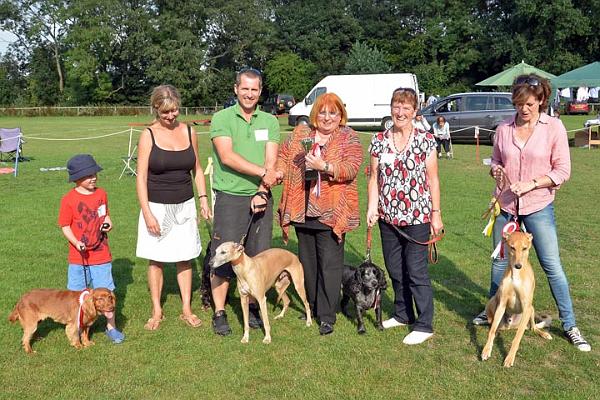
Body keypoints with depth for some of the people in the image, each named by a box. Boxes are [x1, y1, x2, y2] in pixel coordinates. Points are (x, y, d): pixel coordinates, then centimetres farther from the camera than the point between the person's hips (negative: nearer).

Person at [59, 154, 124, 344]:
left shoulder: (101, 194, 3)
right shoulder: (69, 199, -10)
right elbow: (65, 226, -6)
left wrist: (107, 223, -4)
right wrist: (77, 243, -21)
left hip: (101, 256, 2)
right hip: (78, 258, -2)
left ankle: (111, 326, 20)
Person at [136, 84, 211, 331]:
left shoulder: (189, 132, 3)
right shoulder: (148, 135, -7)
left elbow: (197, 169, 12)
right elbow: (141, 177, -8)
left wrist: (203, 199, 4)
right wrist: (147, 213, -13)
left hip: (185, 206, 3)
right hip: (157, 207, -3)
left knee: (185, 258, 8)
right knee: (156, 259, 6)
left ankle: (186, 310, 19)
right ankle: (157, 311, 18)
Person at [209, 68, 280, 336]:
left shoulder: (270, 121, 9)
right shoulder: (222, 119, -1)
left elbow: (271, 161, 0)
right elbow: (227, 157, -14)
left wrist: (262, 192, -13)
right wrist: (263, 172, -14)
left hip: (261, 198, 3)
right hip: (230, 198, -3)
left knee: (258, 256, 8)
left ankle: (253, 308, 23)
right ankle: (219, 313, 11)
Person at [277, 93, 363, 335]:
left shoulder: (348, 138, 0)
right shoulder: (300, 133, 12)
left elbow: (351, 169, -12)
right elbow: (284, 156, 17)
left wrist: (324, 166, -25)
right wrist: (279, 172, -4)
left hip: (331, 212, -4)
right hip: (302, 210, 5)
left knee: (330, 263, -4)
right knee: (307, 260, 14)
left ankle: (327, 317, 3)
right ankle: (312, 306, 30)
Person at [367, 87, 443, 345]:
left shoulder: (425, 140, -3)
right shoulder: (379, 140, 6)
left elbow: (433, 179, -2)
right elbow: (374, 178, 7)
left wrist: (436, 214, -4)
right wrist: (372, 207, -5)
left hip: (417, 217, -4)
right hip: (388, 217, 4)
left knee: (416, 270, -2)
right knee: (394, 269, 14)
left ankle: (424, 325, 9)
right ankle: (403, 314, 32)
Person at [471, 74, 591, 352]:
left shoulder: (553, 127, -8)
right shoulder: (504, 129, 1)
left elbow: (562, 171, -8)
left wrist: (531, 184, -19)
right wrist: (495, 170, -10)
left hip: (538, 207, -3)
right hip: (505, 205, 3)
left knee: (552, 266, 0)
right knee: (500, 261, 15)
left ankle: (570, 325, 12)